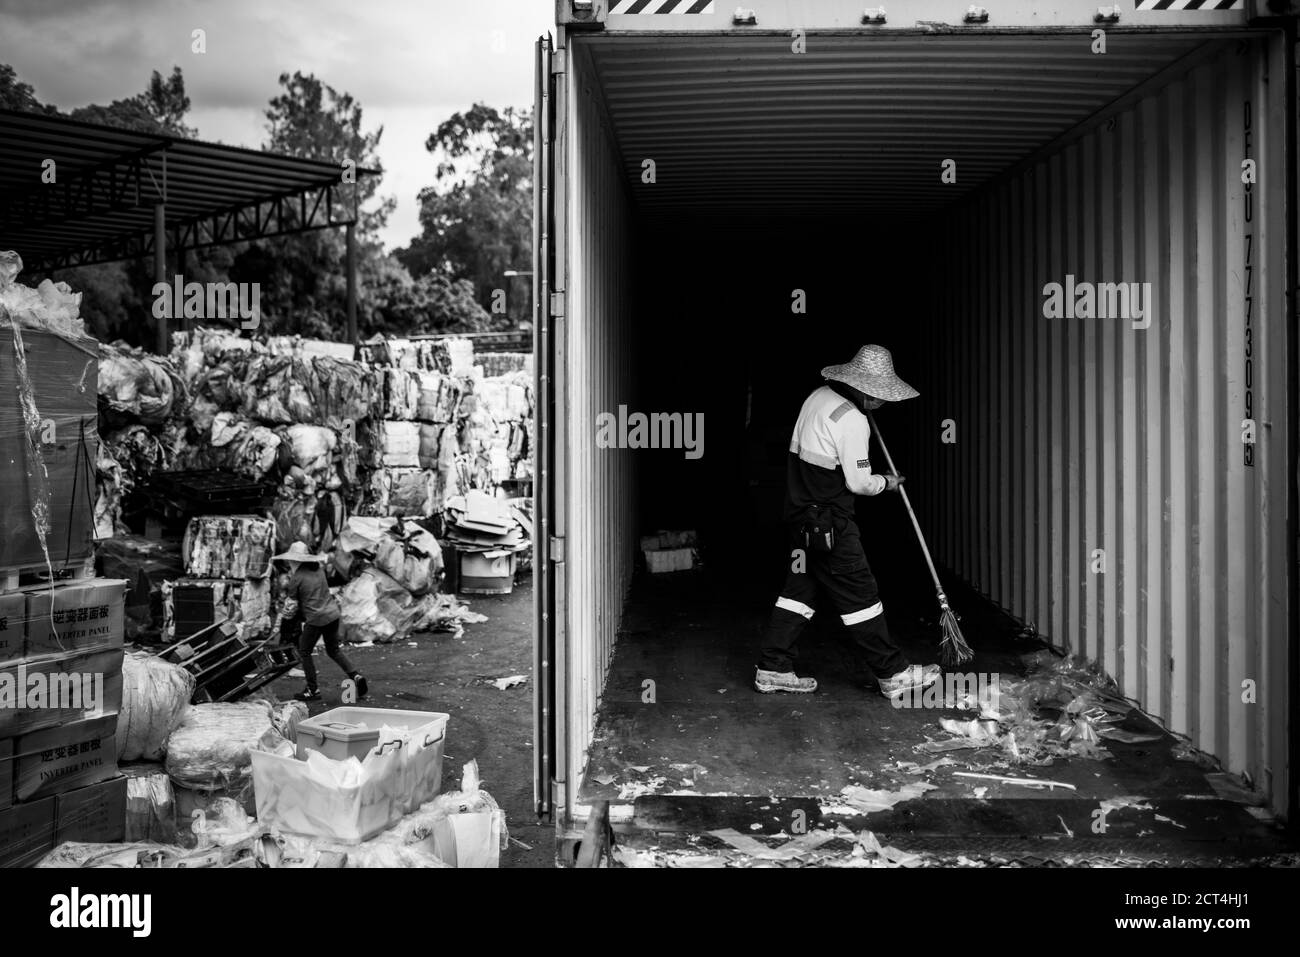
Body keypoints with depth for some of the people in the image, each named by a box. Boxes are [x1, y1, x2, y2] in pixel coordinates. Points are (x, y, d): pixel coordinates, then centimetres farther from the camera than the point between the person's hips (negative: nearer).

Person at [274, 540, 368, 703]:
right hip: (333, 614, 6)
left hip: (316, 619, -6)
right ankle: (356, 676, 3)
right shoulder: (318, 569, 6)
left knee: (305, 652, 12)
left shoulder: (296, 578, -8)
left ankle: (313, 690, 14)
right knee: (334, 650, 19)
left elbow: (291, 605, -3)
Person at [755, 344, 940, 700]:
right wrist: (886, 482, 4)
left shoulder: (819, 396, 9)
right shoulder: (852, 420, -18)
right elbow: (859, 483, -16)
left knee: (799, 588, 13)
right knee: (859, 594, 0)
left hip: (802, 513, 9)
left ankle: (773, 670, 18)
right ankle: (893, 674, 11)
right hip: (829, 522, -9)